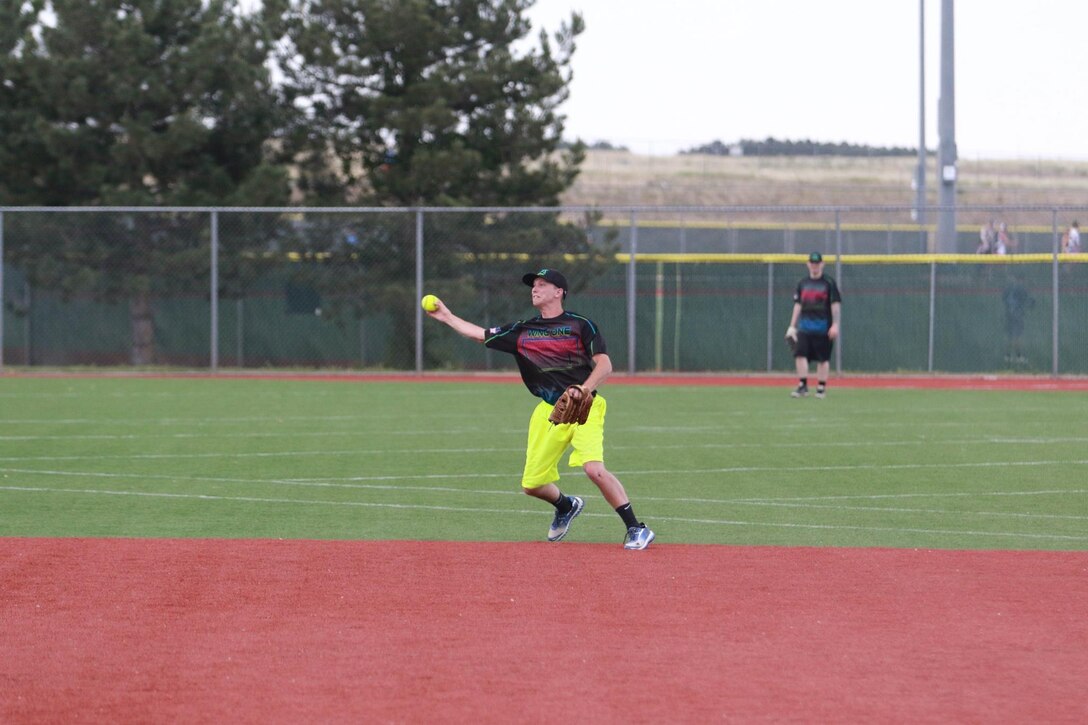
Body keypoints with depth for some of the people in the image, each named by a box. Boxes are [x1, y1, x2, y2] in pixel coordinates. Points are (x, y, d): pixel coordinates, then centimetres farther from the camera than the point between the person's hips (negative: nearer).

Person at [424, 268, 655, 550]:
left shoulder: (581, 325, -1)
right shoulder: (522, 331, 14)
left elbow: (605, 365, -9)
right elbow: (480, 334, 21)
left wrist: (583, 390, -24)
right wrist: (447, 316, 21)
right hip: (549, 411, 6)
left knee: (594, 468, -27)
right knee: (531, 484, 4)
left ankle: (635, 529, -19)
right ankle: (566, 506, 37)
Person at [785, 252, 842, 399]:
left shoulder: (829, 282, -1)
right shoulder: (803, 283, 12)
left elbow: (835, 304, -4)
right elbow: (798, 305, 15)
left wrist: (835, 325, -12)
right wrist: (792, 326, 11)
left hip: (823, 327, -4)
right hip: (804, 326, 4)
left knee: (823, 358, 1)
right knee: (800, 354, -9)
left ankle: (821, 387, 9)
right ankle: (803, 385, -4)